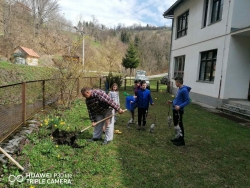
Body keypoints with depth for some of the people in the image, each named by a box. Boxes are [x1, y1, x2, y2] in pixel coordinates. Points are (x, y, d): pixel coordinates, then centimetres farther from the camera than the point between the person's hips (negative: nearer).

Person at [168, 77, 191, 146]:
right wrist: (172, 102, 15)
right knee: (176, 124, 17)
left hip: (179, 110, -10)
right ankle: (178, 137, 31)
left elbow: (187, 101, -19)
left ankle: (181, 140, 9)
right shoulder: (179, 89, 10)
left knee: (178, 125, -3)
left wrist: (180, 106, -28)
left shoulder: (184, 90, -18)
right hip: (175, 109, 10)